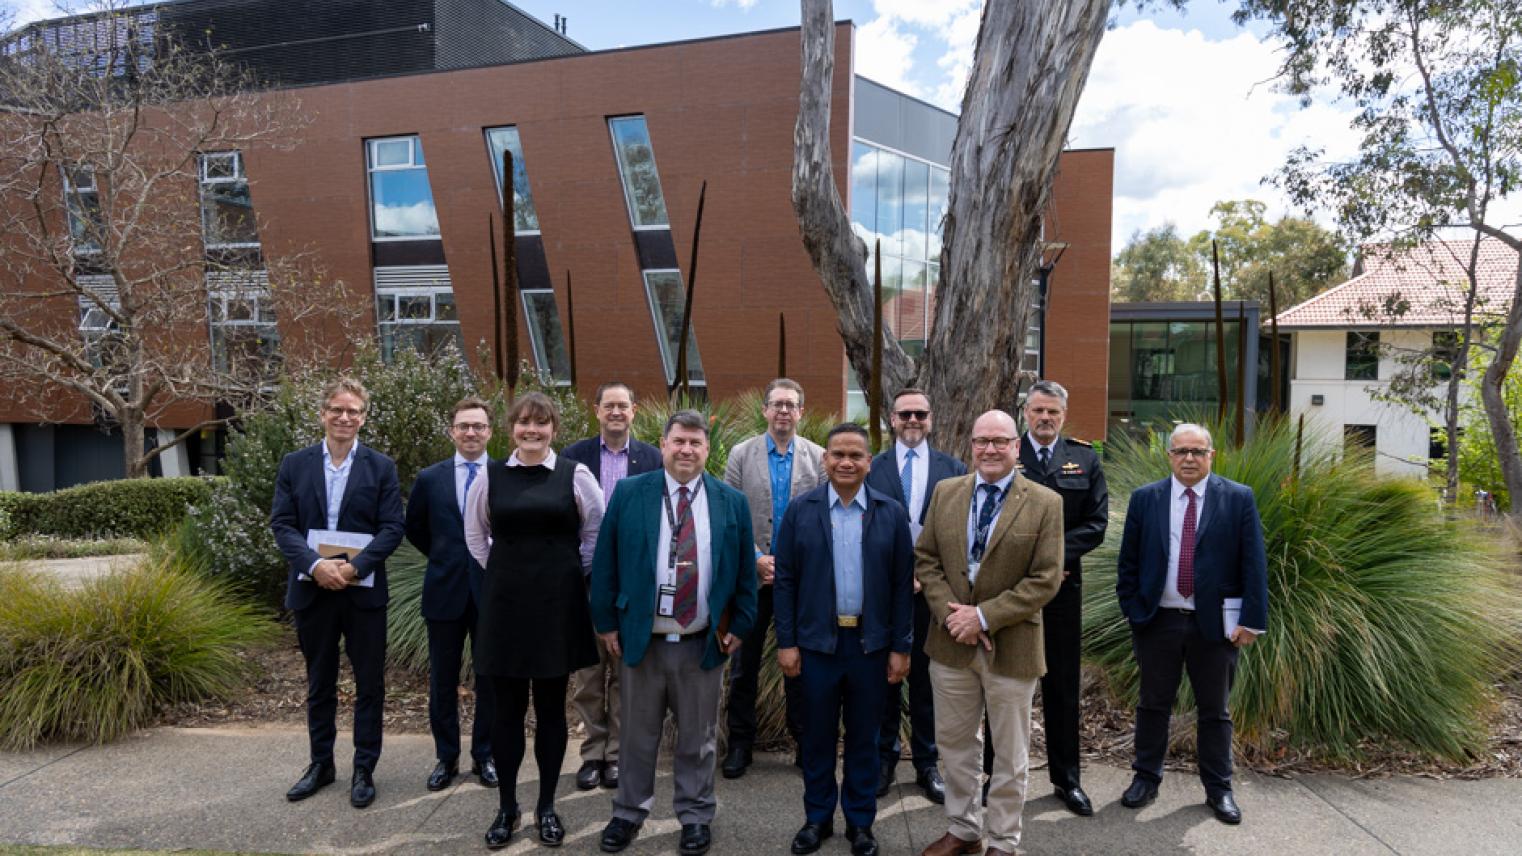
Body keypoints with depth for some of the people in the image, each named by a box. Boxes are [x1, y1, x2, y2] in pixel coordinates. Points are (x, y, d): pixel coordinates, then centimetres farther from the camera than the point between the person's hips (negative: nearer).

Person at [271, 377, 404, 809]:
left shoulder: (381, 467, -1)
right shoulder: (294, 464, 4)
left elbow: (392, 528, -6)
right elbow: (282, 524, -2)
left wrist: (354, 567, -19)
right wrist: (315, 564, -18)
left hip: (364, 590, -1)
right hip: (312, 590, 2)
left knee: (369, 685, 6)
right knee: (319, 684, 15)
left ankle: (364, 769, 19)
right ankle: (321, 763, 30)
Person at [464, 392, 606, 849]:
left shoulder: (575, 475, -3)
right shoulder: (490, 476, 2)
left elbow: (597, 530, 6)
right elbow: (475, 532, 15)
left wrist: (576, 571, 5)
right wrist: (501, 571, 11)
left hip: (558, 601, -1)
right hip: (504, 603, 1)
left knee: (551, 708, 8)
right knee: (507, 709, 8)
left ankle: (547, 806, 23)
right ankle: (507, 807, 23)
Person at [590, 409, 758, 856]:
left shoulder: (732, 501, 1)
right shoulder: (629, 493, -2)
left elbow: (745, 572, 5)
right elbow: (605, 564, 1)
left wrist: (739, 627, 2)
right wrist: (607, 623, -1)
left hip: (703, 643, 0)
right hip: (640, 638, 0)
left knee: (698, 737, 13)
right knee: (638, 735, 14)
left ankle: (696, 816, 29)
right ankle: (629, 813, 32)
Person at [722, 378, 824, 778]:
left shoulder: (818, 457, 1)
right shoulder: (741, 455, 1)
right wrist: (757, 558, -10)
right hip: (753, 574, 0)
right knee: (744, 662, 8)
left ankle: (805, 740, 22)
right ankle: (740, 742, 21)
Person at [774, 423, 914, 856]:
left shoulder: (891, 513, -1)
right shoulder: (800, 510, -2)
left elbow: (903, 585, 1)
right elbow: (784, 580, -1)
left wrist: (900, 648, -1)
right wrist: (786, 642, -5)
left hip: (871, 643, 0)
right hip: (816, 642, 0)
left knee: (863, 737, 12)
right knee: (818, 735, 12)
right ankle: (817, 818, 28)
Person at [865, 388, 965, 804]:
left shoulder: (954, 469, 2)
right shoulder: (871, 469, 1)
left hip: (932, 592, 0)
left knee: (926, 678, 10)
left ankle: (927, 765, 24)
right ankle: (884, 759, 25)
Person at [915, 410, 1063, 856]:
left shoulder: (1045, 503, -8)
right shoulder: (946, 492, 3)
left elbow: (1046, 579, -12)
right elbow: (925, 558, 4)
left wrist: (984, 616, -17)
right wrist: (949, 612, -11)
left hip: (1010, 647, -3)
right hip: (951, 642, 3)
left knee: (1010, 755, 11)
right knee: (954, 743, 16)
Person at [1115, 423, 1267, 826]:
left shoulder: (1239, 499, -2)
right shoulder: (1145, 499, 2)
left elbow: (1254, 564, -3)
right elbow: (1128, 561, 5)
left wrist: (1251, 620, -8)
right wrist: (1133, 611, -1)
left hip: (1216, 622, -1)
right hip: (1157, 621, 1)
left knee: (1215, 710, 11)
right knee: (1153, 703, 12)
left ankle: (1218, 789, 24)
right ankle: (1146, 778, 26)